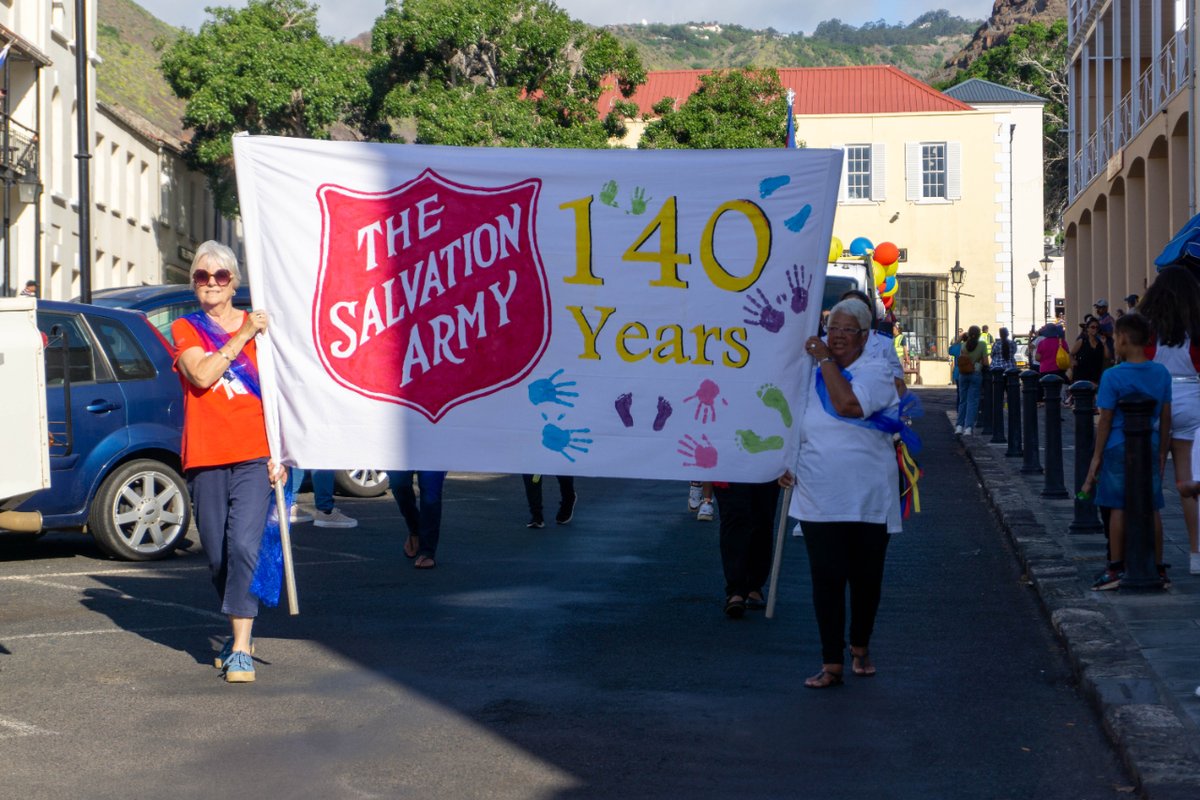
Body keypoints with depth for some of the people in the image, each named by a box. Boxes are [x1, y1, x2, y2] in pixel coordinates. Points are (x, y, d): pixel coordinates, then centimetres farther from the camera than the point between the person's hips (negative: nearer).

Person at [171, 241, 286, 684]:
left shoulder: (257, 325, 9)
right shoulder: (185, 329, 9)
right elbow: (202, 375, -11)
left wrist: (276, 455, -2)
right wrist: (242, 337, -12)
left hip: (253, 456, -2)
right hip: (205, 459, 2)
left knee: (244, 546, -16)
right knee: (218, 557, 7)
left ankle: (241, 649, -17)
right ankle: (238, 629, 29)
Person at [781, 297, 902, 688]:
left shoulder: (876, 372, -3)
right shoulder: (810, 376, 10)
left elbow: (848, 404, -23)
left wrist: (826, 360, -15)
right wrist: (783, 461, 6)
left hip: (868, 499, -2)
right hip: (819, 499, 2)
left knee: (865, 578, 8)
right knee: (827, 579, -4)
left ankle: (859, 648, 31)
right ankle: (831, 663, 0)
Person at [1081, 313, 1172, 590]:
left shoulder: (1113, 376, -13)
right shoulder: (1161, 373, 1)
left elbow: (1105, 421, -9)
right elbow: (1165, 418, 6)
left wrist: (1097, 457, -1)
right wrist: (1162, 453, 15)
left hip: (1118, 448, -4)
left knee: (1118, 508, 3)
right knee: (1151, 509, 9)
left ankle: (1115, 568, 5)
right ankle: (1158, 569, 13)